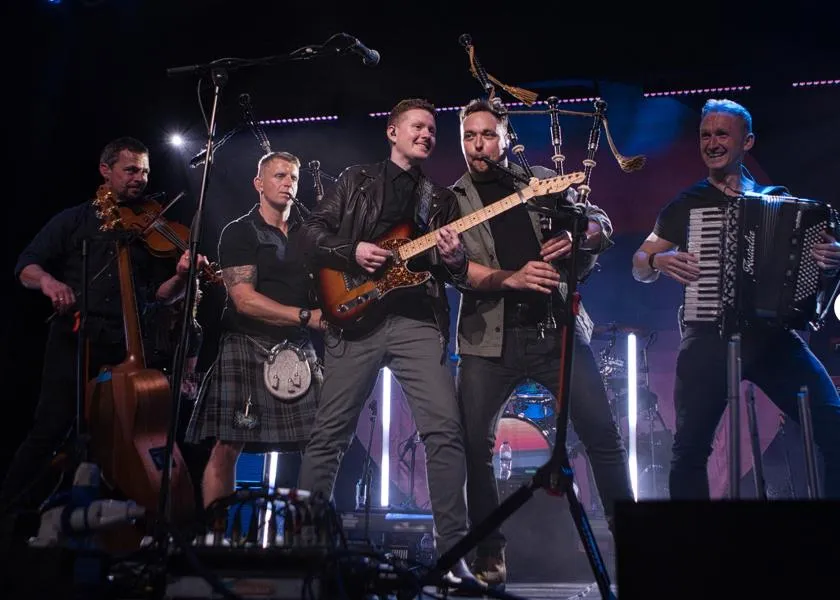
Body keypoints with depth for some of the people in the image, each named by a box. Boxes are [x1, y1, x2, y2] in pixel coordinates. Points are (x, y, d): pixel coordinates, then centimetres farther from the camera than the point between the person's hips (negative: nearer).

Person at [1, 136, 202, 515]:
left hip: (126, 346, 2)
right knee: (51, 428, -9)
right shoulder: (74, 220, 13)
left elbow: (160, 295, 7)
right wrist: (47, 280, -16)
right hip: (74, 338, -2)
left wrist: (181, 277, -15)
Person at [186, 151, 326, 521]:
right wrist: (307, 316, -14)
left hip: (299, 351, 5)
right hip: (248, 347, -4)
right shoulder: (240, 232, 1)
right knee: (227, 447, -8)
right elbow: (245, 300, -10)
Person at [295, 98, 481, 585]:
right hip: (357, 314, -1)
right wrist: (352, 252, -9)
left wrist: (455, 262, -6)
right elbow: (311, 236, 8)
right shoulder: (357, 181, 14)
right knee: (331, 431, 1)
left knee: (446, 429, -12)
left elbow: (456, 270, 17)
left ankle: (452, 550, -7)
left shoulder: (440, 198, 20)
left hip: (419, 320, 2)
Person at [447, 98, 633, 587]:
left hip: (558, 327, 1)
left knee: (603, 433, -3)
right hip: (490, 337, -1)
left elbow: (602, 224, 12)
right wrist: (511, 278, -23)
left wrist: (577, 236, -12)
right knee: (474, 443, -7)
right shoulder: (450, 200, 8)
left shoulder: (543, 179, 14)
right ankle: (491, 554, 7)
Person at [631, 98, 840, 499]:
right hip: (710, 337, -1)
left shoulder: (778, 198, 13)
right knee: (690, 449, -2)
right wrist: (658, 260, -9)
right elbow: (639, 268, 13)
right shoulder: (686, 204, 10)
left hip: (774, 334, 1)